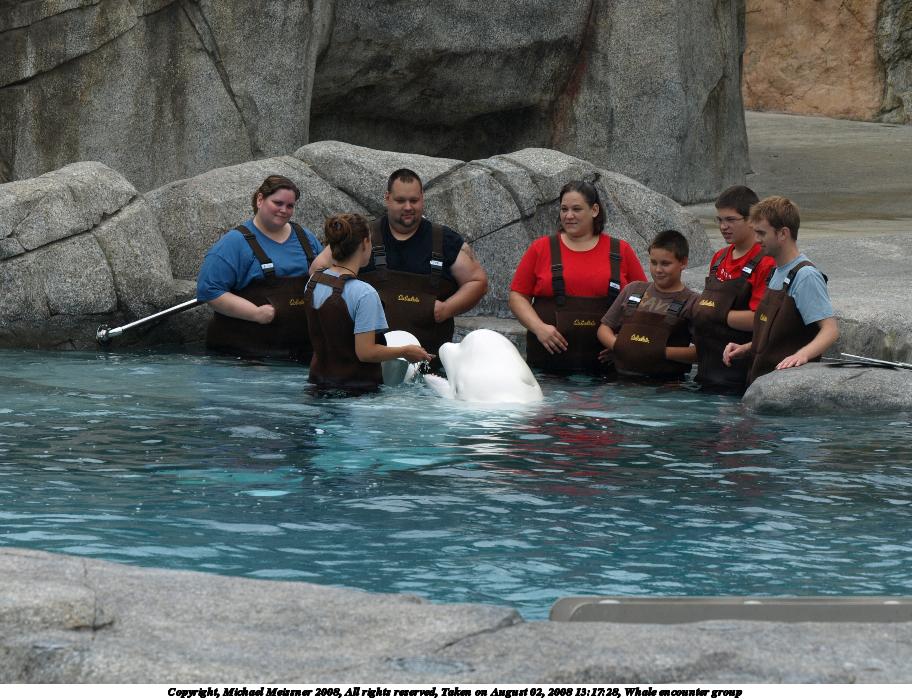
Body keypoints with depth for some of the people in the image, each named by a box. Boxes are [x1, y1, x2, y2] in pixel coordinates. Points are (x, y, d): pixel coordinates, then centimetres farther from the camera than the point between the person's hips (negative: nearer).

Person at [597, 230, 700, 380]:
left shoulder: (692, 302, 2)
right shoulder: (633, 290, 18)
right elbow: (604, 328, 22)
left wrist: (662, 352, -14)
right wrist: (617, 345, 1)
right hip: (621, 377, 3)